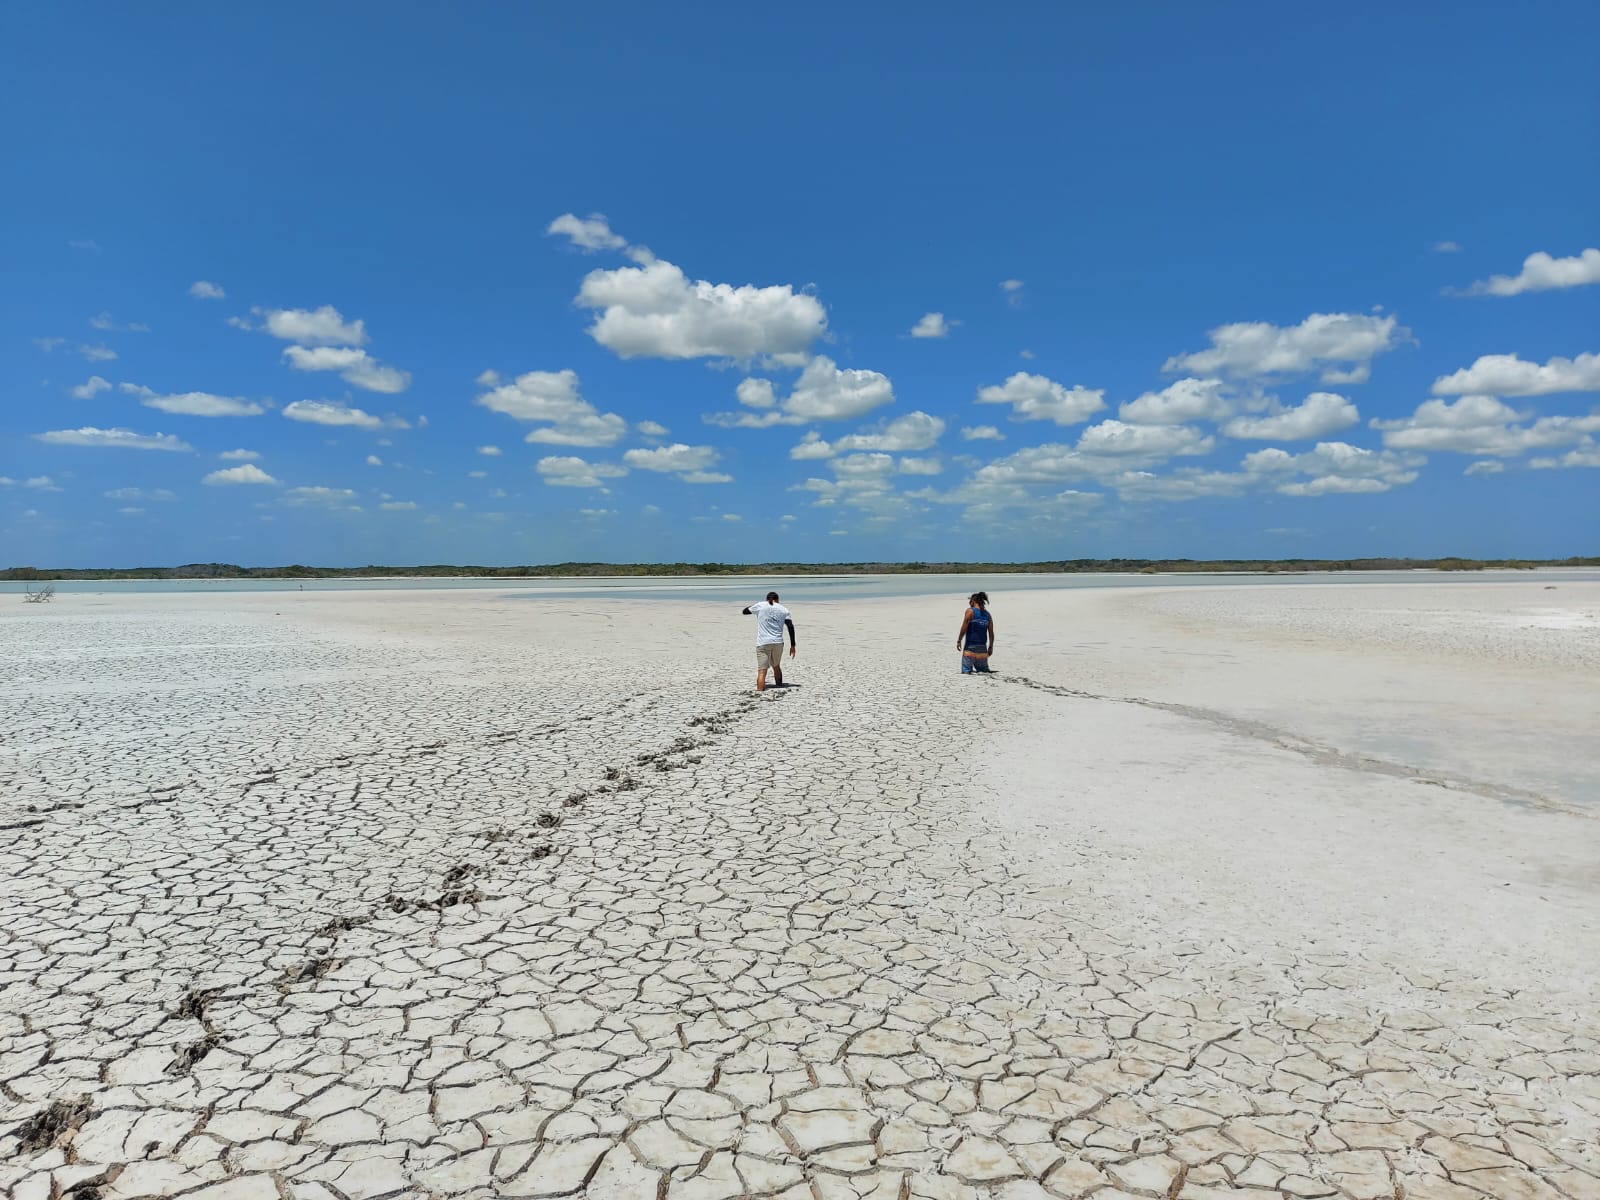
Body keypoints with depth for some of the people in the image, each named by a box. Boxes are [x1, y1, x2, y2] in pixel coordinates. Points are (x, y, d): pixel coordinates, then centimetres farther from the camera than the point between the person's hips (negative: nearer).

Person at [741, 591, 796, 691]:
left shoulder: (760, 605, 5)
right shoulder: (783, 609, 10)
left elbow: (745, 611, 18)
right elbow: (791, 627, 2)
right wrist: (792, 645, 3)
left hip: (763, 643, -3)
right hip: (778, 643, 3)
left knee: (762, 670, -10)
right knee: (776, 666, 26)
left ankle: (759, 691, -26)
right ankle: (779, 686, 40)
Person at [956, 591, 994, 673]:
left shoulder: (970, 611, -5)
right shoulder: (987, 614, 10)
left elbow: (964, 628, -9)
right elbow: (991, 633, 9)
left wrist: (959, 641, 0)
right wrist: (990, 647, 18)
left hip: (970, 645, -5)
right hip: (982, 647, 5)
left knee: (966, 671, -7)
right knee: (984, 670, 17)